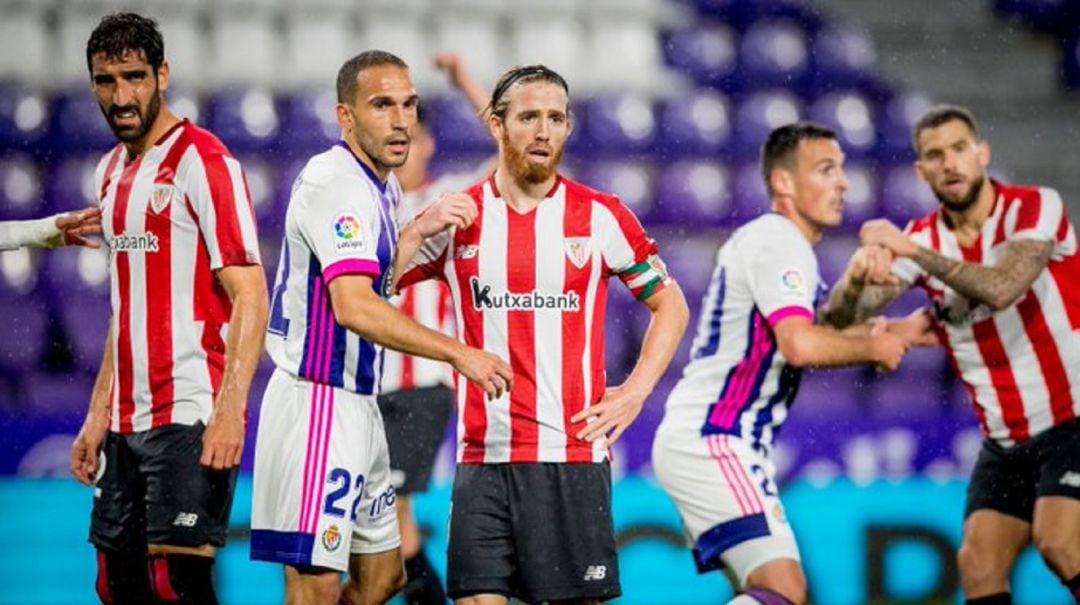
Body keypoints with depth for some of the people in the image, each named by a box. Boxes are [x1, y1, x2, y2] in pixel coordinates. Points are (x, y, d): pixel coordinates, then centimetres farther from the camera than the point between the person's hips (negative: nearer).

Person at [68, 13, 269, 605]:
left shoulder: (202, 161, -9)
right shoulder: (111, 172, 16)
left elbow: (249, 297, -14)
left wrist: (229, 412, -22)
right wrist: (98, 415, 18)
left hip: (192, 418, -8)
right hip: (127, 421, 8)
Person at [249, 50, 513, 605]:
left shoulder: (382, 187, 15)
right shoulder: (333, 182, -17)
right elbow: (354, 308, -28)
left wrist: (419, 230, 9)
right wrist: (458, 354, -30)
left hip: (358, 404, 10)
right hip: (317, 404, -10)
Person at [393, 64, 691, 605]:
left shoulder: (600, 217, 3)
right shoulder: (457, 218, 7)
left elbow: (670, 305, 12)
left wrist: (634, 393, 1)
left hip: (573, 456, -1)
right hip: (482, 457, 1)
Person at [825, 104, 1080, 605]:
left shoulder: (1036, 208, -12)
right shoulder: (921, 241, 1)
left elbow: (1000, 289, -29)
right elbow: (842, 317, -13)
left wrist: (916, 252, -33)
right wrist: (857, 278, -36)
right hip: (1004, 440, 5)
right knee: (978, 564, -6)